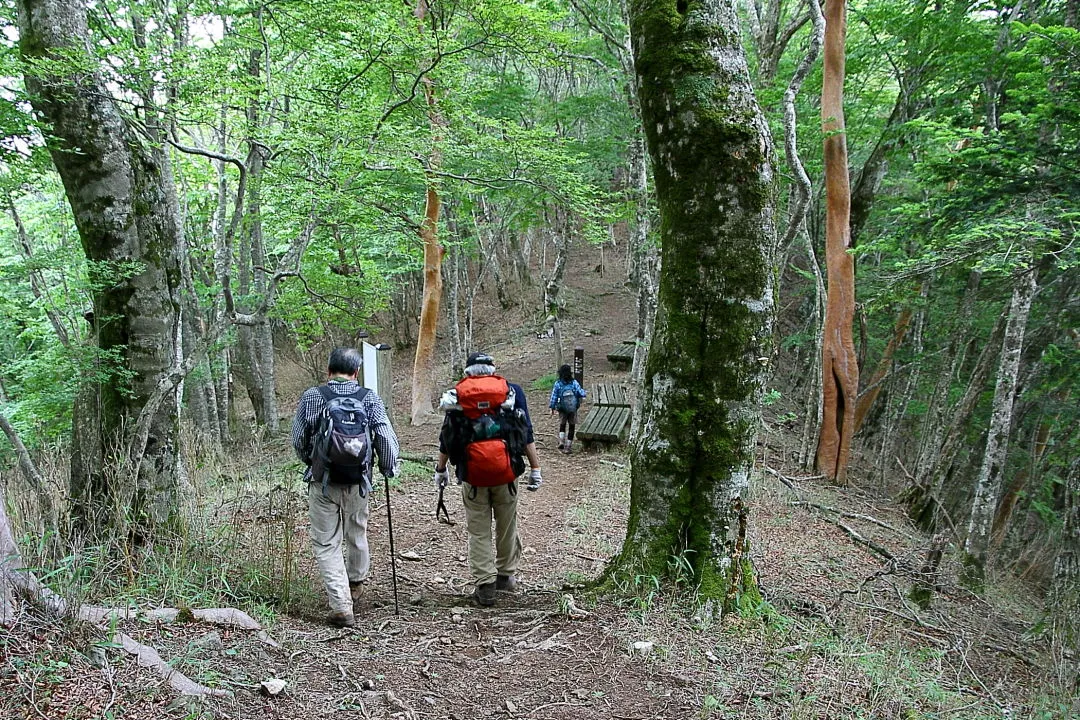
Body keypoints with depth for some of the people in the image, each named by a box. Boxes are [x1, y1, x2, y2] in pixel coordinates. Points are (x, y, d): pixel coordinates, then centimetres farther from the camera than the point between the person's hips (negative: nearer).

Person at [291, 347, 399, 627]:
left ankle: (342, 607, -1)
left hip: (323, 481, -2)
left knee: (326, 544, 6)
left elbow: (298, 440, 3)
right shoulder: (370, 399, -4)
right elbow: (387, 439, -6)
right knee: (357, 535, 22)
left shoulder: (312, 397, -5)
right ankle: (356, 584, 46)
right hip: (358, 481, 2)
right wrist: (389, 468, 11)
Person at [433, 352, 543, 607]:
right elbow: (527, 433, 3)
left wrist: (441, 469, 24)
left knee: (478, 532, 7)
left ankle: (485, 585, 6)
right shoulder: (511, 391, 6)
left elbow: (447, 436, 13)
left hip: (472, 474, 0)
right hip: (506, 472, 0)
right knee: (507, 527, 16)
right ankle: (506, 575, 29)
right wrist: (535, 467, 6)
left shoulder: (456, 395, 8)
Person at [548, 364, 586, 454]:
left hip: (562, 409, 0)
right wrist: (583, 391, 19)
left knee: (562, 425, 22)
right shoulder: (574, 383, -9)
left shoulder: (557, 384, -10)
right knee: (571, 427, 9)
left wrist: (552, 408, 7)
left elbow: (554, 397, -5)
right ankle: (567, 447, 7)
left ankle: (561, 442, 4)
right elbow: (582, 394, -4)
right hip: (573, 409, 0)